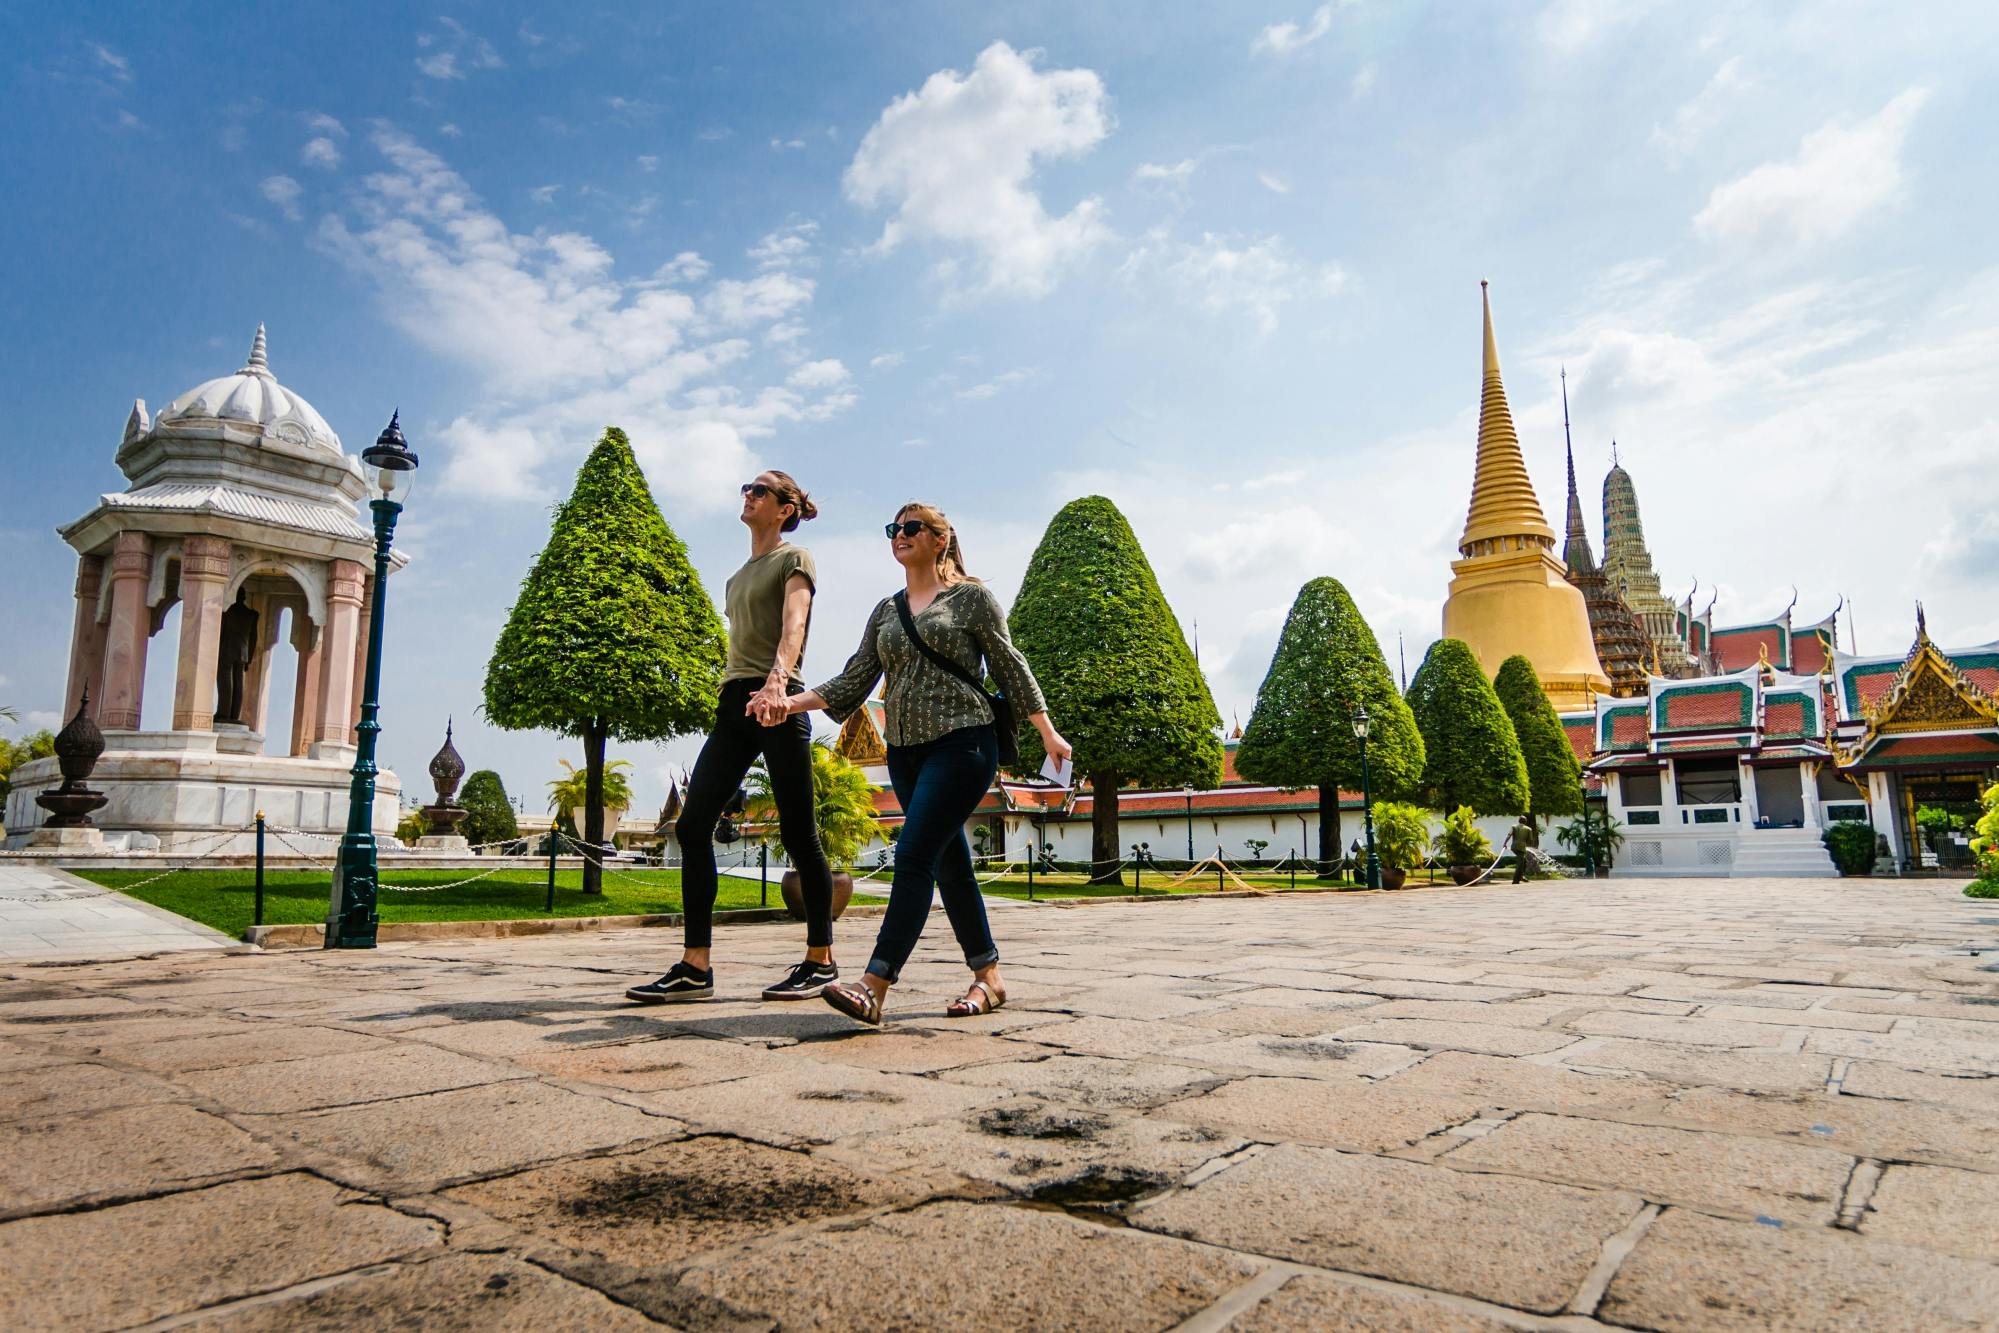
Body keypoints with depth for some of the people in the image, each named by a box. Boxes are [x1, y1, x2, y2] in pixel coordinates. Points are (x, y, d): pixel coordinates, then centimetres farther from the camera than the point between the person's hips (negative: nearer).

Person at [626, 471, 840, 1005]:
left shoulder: (794, 559, 2)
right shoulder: (740, 575, 25)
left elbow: (793, 625, -17)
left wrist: (776, 681, -34)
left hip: (779, 706, -7)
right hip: (733, 705, 8)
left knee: (798, 835, -4)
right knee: (692, 826, -4)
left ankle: (820, 961, 8)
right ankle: (696, 967, -1)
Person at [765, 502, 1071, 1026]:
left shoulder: (973, 596, 2)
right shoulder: (886, 611, 16)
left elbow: (1010, 667, 2)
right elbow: (855, 680, 10)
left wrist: (1048, 733, 1)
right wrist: (793, 701, -3)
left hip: (961, 743, -6)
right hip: (905, 750, 6)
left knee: (914, 855, -17)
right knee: (950, 863, 9)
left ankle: (873, 987, -20)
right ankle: (988, 976, 19)